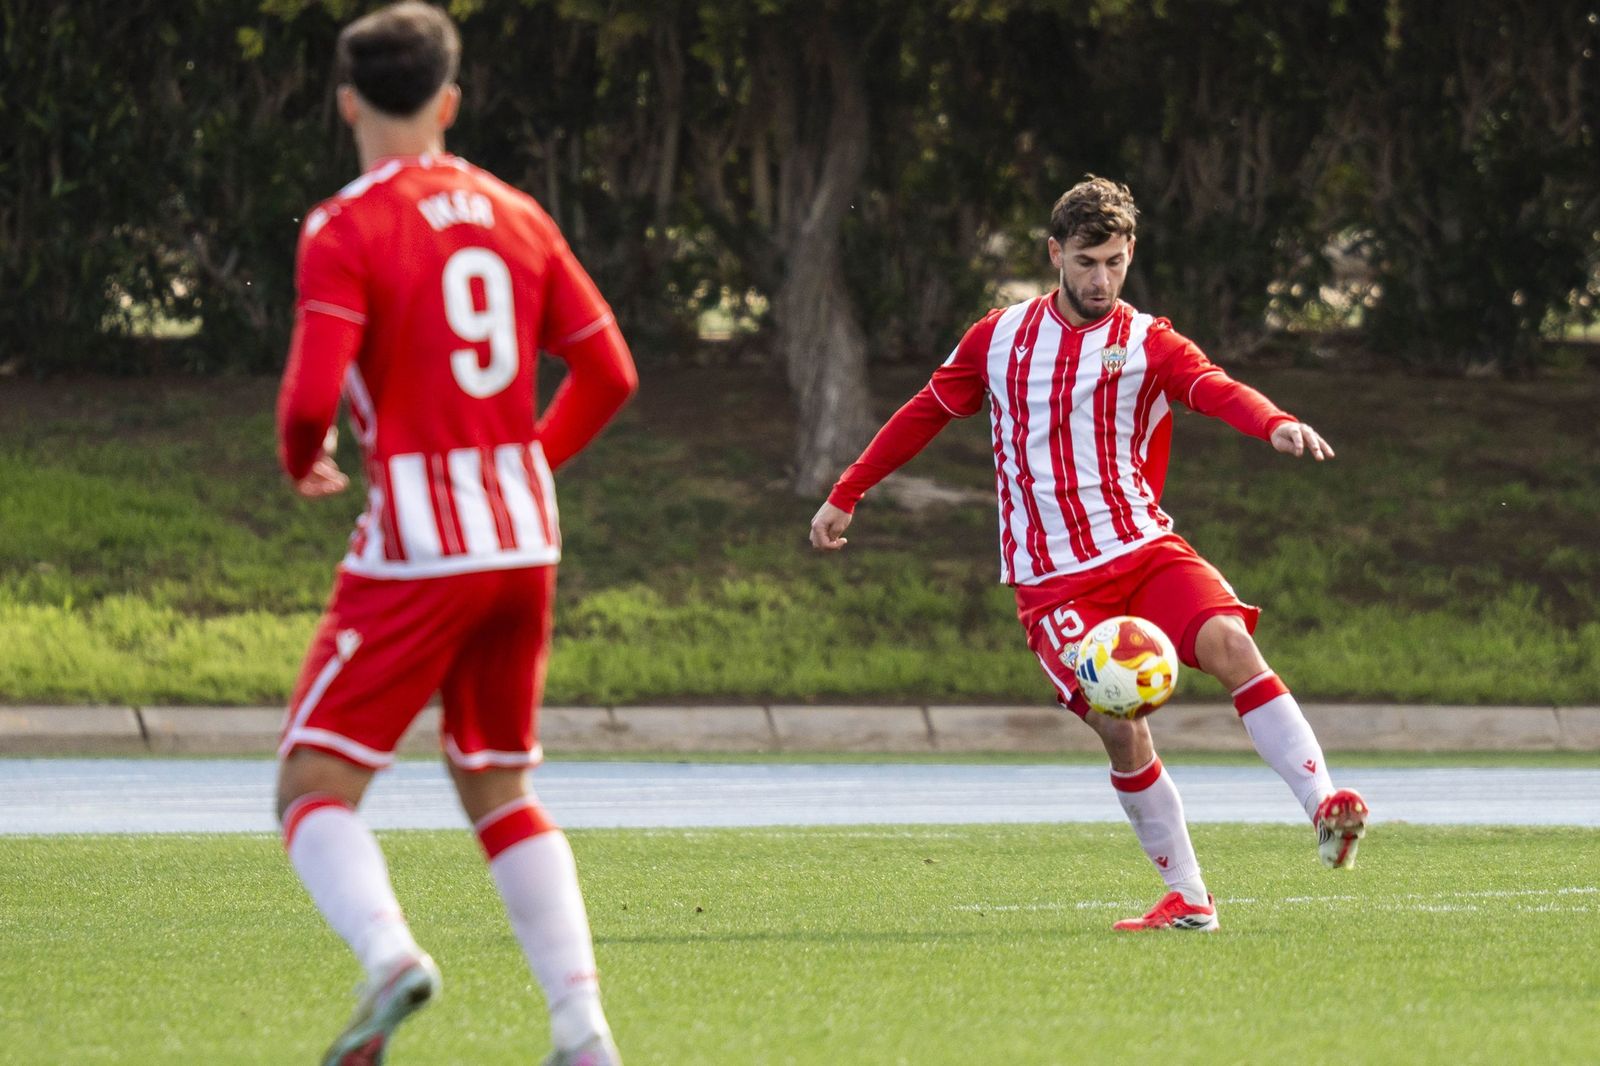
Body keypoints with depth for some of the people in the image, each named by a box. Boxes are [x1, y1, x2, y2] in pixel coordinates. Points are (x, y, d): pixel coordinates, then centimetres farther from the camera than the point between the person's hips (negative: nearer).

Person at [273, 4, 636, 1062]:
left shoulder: (345, 230, -8)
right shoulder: (515, 216, 10)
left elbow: (314, 394, -18)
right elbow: (609, 372, 10)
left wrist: (301, 458, 4)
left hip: (415, 546, -6)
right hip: (525, 539, 6)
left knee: (314, 786, 0)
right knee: (498, 787, 18)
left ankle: (388, 951, -29)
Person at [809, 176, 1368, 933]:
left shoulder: (1147, 344, 1)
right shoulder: (1000, 338, 7)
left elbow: (1214, 387, -20)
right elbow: (926, 412, 21)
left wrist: (1276, 424, -42)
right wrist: (845, 495, 24)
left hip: (1143, 548, 0)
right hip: (1053, 578, 0)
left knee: (1230, 644, -27)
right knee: (1120, 729, -15)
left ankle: (1325, 806, -33)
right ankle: (1187, 899, -4)